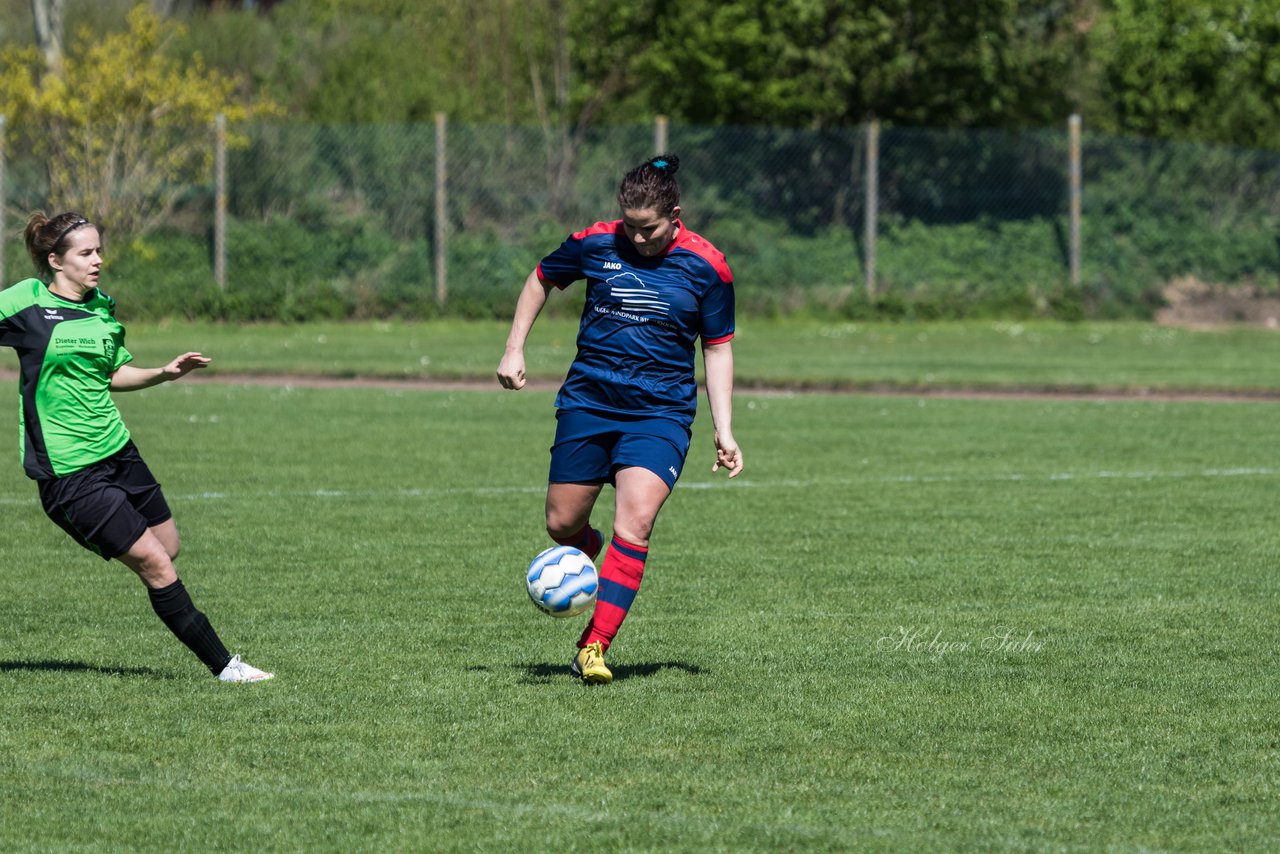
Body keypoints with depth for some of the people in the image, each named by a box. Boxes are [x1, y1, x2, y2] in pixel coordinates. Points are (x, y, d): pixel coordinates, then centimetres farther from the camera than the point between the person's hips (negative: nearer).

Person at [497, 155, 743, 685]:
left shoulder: (706, 267, -5)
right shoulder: (595, 244, -3)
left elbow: (718, 349, 5)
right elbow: (541, 281, 16)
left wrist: (724, 431, 0)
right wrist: (514, 349, 8)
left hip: (661, 412, -2)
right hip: (588, 402, 2)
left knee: (634, 526, -19)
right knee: (562, 525, 3)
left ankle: (594, 648, -17)